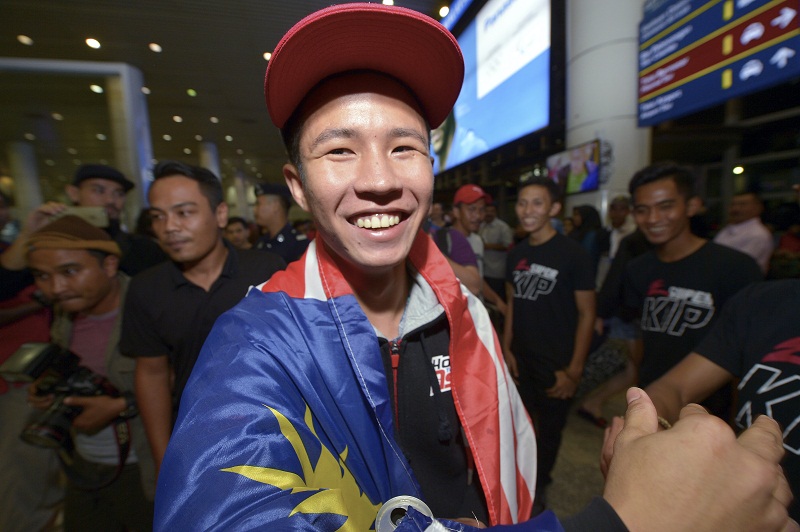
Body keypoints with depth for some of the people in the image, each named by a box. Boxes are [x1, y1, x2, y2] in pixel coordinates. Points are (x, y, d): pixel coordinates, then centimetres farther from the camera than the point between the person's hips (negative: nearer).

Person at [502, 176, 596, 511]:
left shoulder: (572, 254, -13)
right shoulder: (516, 254, 1)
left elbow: (586, 313, -10)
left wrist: (574, 370, -12)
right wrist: (507, 348, 4)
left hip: (557, 365, -4)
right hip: (522, 360, 4)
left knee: (549, 429, 14)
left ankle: (537, 486, 42)